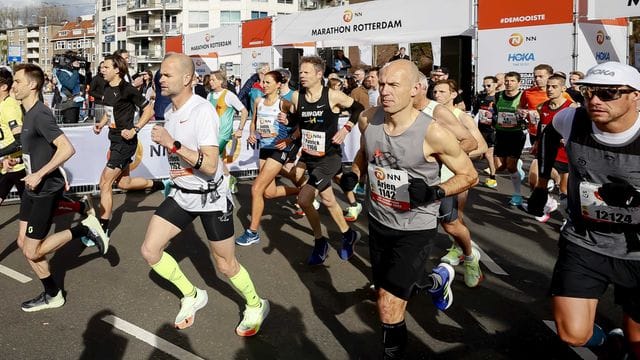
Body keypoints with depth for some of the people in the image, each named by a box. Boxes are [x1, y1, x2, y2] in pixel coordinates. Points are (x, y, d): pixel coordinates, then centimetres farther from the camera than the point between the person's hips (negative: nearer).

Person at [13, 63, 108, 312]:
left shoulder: (40, 114, -20)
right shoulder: (28, 113, 9)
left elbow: (67, 148, -29)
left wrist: (40, 174, -26)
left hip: (45, 190, -9)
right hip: (32, 189, 9)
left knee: (32, 252, -4)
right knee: (23, 243, 12)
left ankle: (84, 229, 5)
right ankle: (52, 295, 23)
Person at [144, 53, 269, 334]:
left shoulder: (202, 110, -22)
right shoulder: (169, 111, 4)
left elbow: (210, 165, -30)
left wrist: (172, 144, -32)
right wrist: (176, 167, 10)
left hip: (211, 197, -7)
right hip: (182, 194, 7)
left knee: (225, 265, 4)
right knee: (150, 250, 0)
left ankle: (256, 306, 31)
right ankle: (192, 296, 22)